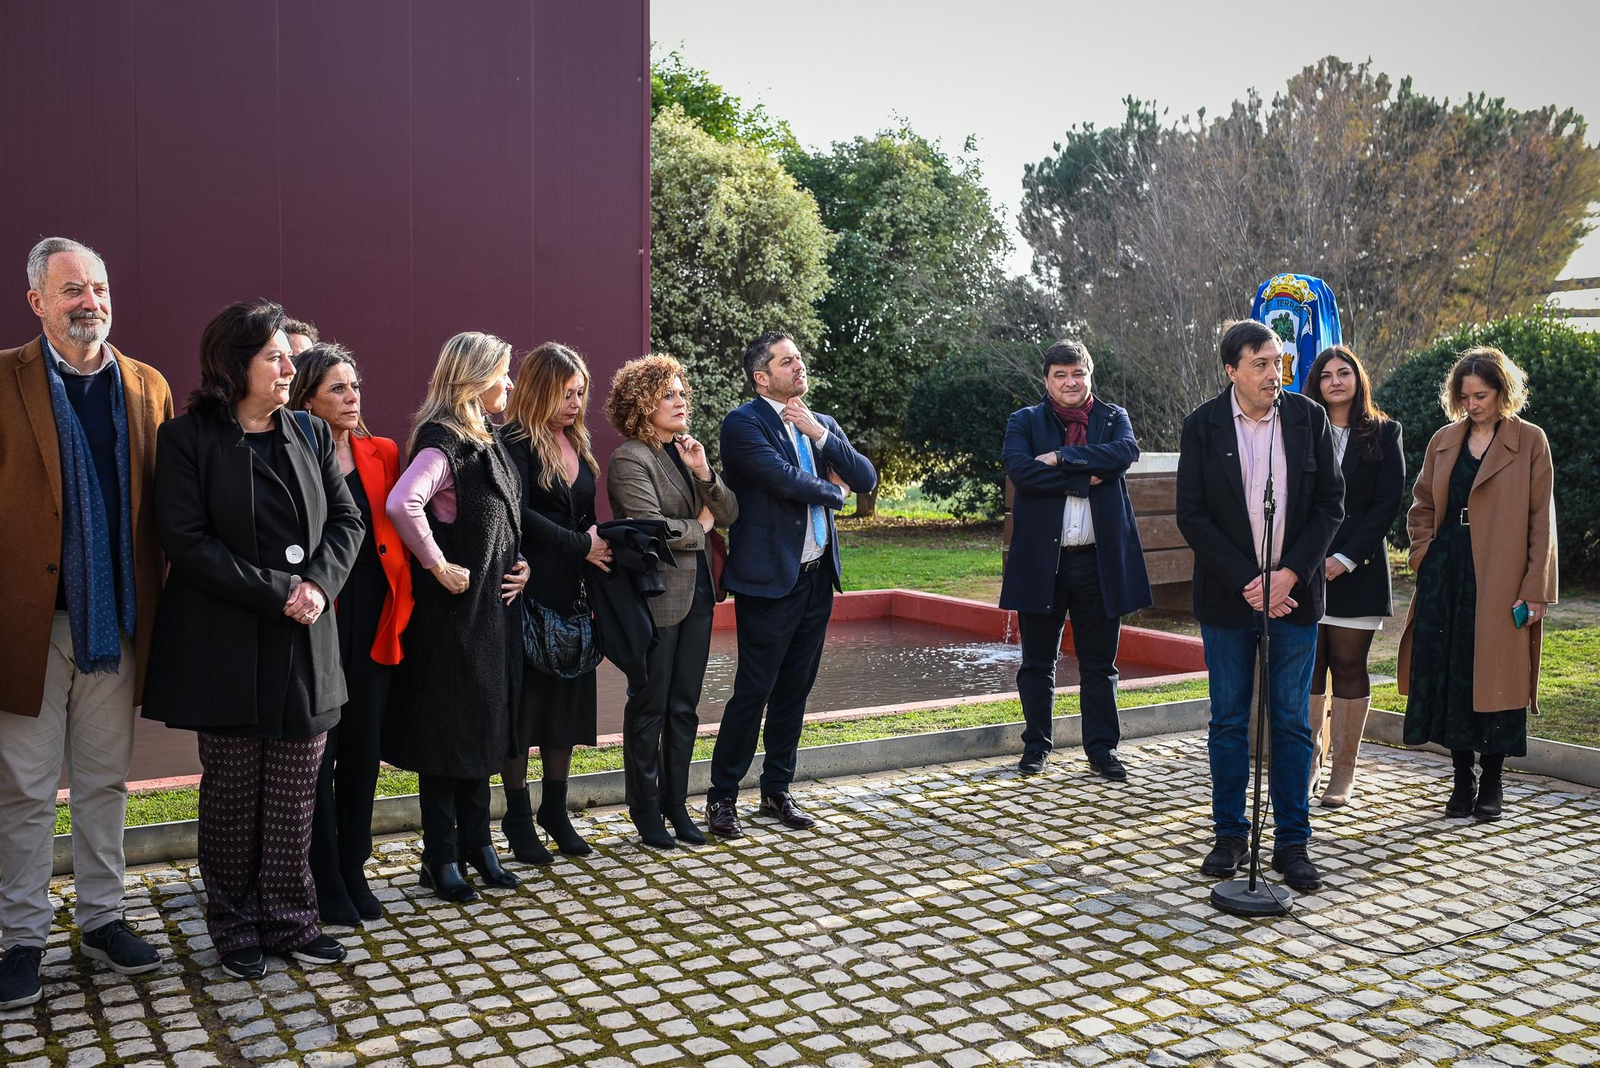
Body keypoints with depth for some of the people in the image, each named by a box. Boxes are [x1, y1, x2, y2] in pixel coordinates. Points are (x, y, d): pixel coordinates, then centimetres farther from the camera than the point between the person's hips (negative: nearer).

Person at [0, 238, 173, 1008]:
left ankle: (102, 918, 27)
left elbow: (162, 505, 6)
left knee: (105, 781, 14)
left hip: (117, 621, 3)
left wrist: (156, 610, 1)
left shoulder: (147, 387, 6)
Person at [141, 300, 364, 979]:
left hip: (305, 642, 4)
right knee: (232, 790, 6)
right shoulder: (187, 438, -5)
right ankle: (234, 927, 21)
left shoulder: (310, 436, 9)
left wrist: (318, 583, -12)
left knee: (295, 793, 8)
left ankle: (289, 920, 20)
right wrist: (276, 590, -17)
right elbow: (186, 540, -12)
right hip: (226, 645, -4)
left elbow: (346, 521, 7)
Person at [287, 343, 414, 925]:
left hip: (373, 620, 4)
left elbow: (396, 530, 9)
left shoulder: (382, 453, 9)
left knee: (363, 746, 10)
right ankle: (325, 882, 14)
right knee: (318, 750, 2)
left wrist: (401, 606, 2)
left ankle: (353, 871, 24)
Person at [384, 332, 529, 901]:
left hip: (493, 604, 9)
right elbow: (402, 504, -33)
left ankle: (476, 843, 26)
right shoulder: (443, 440, -16)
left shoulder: (487, 440, 12)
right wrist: (438, 567, -24)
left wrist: (519, 565, 9)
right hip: (454, 607, -9)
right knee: (447, 728, 1)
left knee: (484, 725, 15)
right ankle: (442, 858, 13)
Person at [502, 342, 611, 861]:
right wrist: (580, 544, -13)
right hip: (530, 592, -7)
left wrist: (597, 546, 0)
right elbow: (518, 513, -18)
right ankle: (518, 818, 12)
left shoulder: (577, 442, 14)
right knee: (524, 698, 1)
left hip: (573, 592, 7)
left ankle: (555, 810, 22)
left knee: (567, 695, 11)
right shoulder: (515, 440, -9)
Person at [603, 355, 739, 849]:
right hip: (655, 599, -7)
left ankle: (676, 804, 24)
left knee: (685, 706, 13)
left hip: (697, 593, 7)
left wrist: (704, 474, -11)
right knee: (650, 709, 5)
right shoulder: (630, 459, -12)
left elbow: (729, 513, 6)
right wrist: (700, 527, -5)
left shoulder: (686, 451, 11)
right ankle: (646, 813, 17)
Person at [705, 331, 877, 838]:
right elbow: (785, 479, -21)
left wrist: (818, 433, -10)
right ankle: (721, 797, 11)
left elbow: (866, 479, 1)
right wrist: (833, 491, -3)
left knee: (794, 690, 13)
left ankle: (777, 791, 25)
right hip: (770, 578, -6)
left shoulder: (822, 424, 12)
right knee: (753, 692, -2)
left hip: (817, 577, 7)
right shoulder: (743, 423, -9)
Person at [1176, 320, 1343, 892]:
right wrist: (1246, 582, -12)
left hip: (1293, 594, 1)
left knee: (1291, 722, 6)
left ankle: (1292, 843, 15)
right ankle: (1230, 834, 21)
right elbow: (1192, 516, -6)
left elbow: (1331, 504, 1)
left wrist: (1288, 575, -10)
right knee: (1229, 720, 8)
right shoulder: (1202, 426, -4)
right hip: (1227, 598, -1)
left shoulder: (1309, 418, 0)